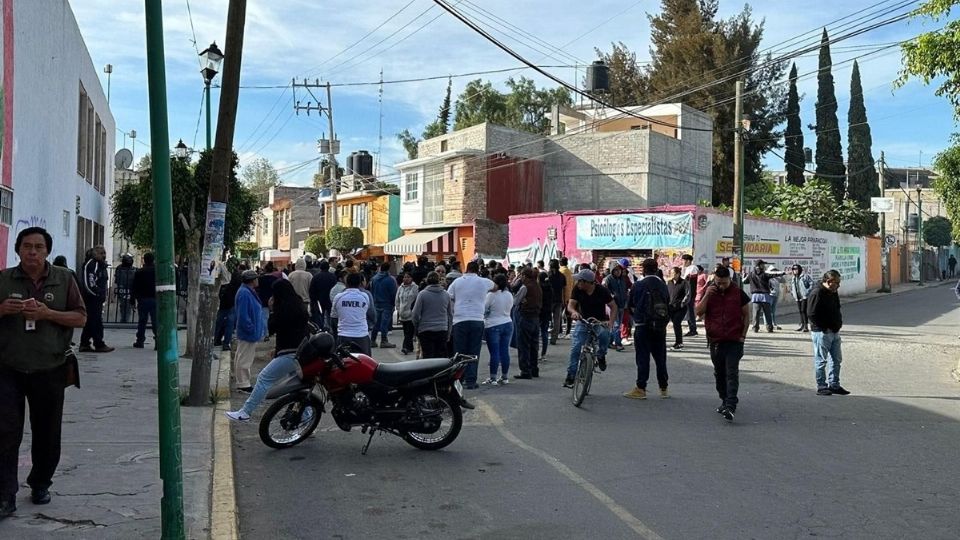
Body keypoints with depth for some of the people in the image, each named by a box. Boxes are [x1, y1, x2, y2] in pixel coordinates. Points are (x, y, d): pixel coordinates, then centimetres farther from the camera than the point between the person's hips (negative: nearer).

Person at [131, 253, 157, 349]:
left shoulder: (139, 272, -1)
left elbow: (134, 287, 1)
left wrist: (133, 299, 6)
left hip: (142, 300, 0)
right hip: (155, 299, 0)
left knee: (142, 321, 7)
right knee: (156, 321, 0)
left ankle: (140, 341, 10)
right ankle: (158, 341, -7)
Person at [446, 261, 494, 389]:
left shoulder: (457, 282, 4)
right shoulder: (484, 282, 5)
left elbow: (448, 298, 6)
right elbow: (495, 287, 26)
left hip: (460, 321, 0)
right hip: (477, 320, 0)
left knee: (459, 352, 7)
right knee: (473, 353, 3)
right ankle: (471, 381, 1)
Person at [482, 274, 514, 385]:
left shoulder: (491, 295, -13)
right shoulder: (509, 295, 5)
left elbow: (484, 309, -8)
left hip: (493, 326, -6)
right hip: (508, 324, 6)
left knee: (494, 352, -4)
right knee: (505, 351, 8)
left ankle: (492, 378, -2)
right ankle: (505, 377, 13)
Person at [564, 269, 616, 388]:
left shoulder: (602, 290, -15)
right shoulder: (577, 290, -9)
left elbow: (613, 307, -9)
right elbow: (570, 305, -14)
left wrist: (611, 322, -24)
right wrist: (573, 312, -39)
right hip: (583, 321, 2)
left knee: (604, 334, -34)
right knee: (575, 348, -12)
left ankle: (601, 356, -4)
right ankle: (570, 376, -3)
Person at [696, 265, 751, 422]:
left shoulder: (739, 293, -1)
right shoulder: (709, 292, 5)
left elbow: (746, 315, 6)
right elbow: (699, 312, -4)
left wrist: (743, 335, -1)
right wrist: (706, 295, -15)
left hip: (734, 341, -3)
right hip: (715, 341, 4)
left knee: (732, 373, -10)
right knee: (719, 373, 13)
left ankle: (730, 406, -15)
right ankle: (725, 401, 28)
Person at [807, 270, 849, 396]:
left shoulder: (833, 293, 12)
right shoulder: (817, 293, -17)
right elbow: (811, 314, -21)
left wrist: (839, 323, 9)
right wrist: (825, 327, -18)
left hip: (834, 332, 9)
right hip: (822, 332, -9)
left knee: (837, 360, 13)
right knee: (821, 361, -1)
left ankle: (834, 385, 23)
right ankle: (821, 387, 6)